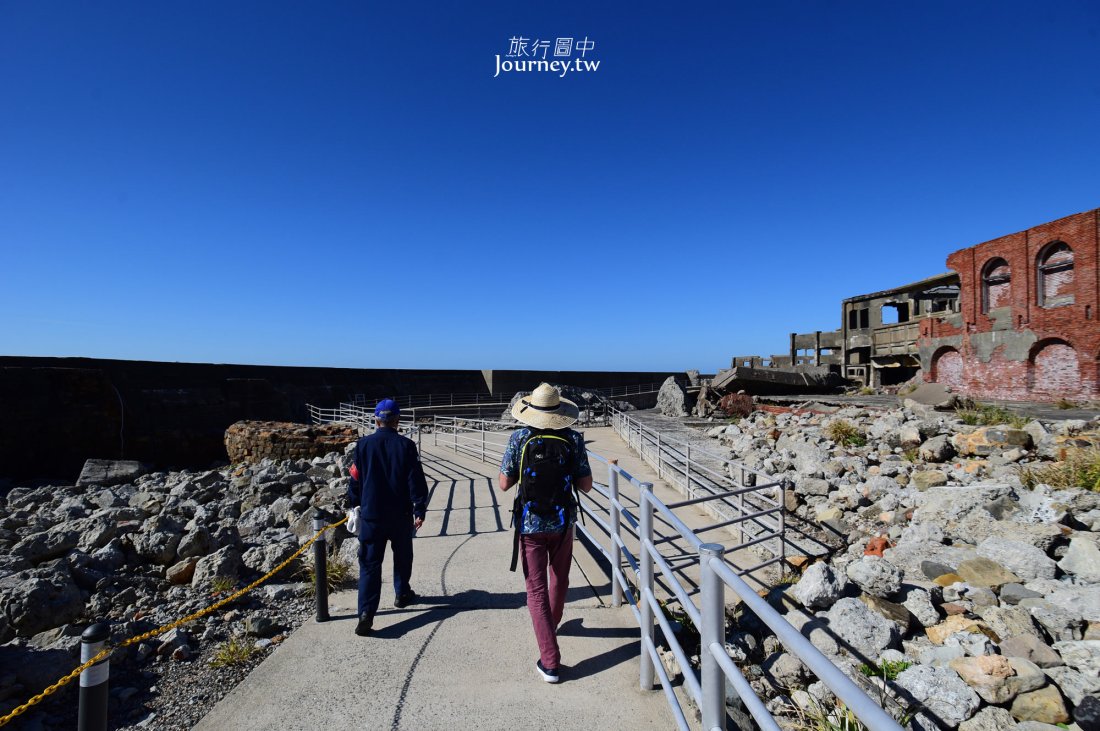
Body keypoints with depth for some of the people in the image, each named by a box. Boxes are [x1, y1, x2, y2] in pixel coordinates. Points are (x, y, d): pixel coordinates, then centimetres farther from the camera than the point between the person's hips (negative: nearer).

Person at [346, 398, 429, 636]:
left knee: (370, 563, 2)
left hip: (371, 514, 1)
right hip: (401, 514, 0)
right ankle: (402, 594, 37)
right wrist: (420, 510, -1)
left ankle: (366, 613, -9)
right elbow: (416, 480, -8)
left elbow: (355, 479, 4)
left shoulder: (363, 444, -4)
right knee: (402, 556, 21)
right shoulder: (406, 445, -9)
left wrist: (354, 503, 18)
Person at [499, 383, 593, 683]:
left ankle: (550, 662, 9)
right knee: (559, 578, 27)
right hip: (563, 522, 2)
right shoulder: (573, 440, -10)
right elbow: (585, 485, -6)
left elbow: (505, 484, -8)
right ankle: (552, 623, 52)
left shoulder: (520, 438, -12)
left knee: (537, 589, 8)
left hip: (530, 523, -2)